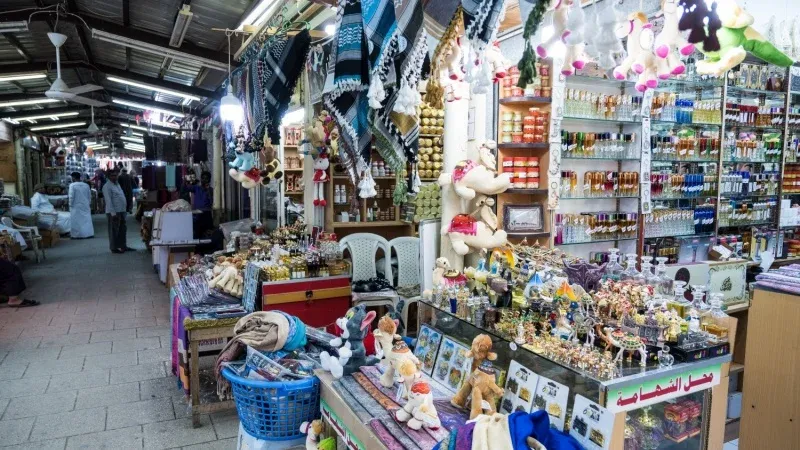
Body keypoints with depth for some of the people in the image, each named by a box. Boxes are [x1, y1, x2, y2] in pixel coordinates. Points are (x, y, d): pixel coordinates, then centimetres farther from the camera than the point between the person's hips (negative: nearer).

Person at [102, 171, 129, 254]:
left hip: (121, 211, 9)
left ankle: (123, 246, 23)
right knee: (114, 230, -2)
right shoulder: (107, 186, -11)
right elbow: (109, 201, -17)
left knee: (123, 229, 14)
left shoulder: (117, 184, 16)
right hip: (114, 212, -9)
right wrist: (113, 213, -21)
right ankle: (114, 248, 4)